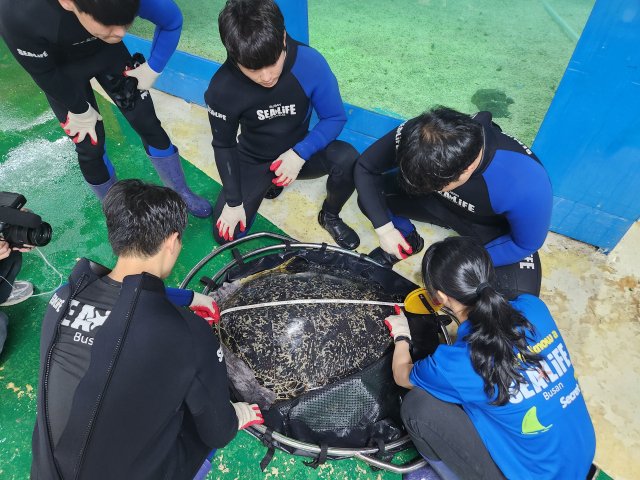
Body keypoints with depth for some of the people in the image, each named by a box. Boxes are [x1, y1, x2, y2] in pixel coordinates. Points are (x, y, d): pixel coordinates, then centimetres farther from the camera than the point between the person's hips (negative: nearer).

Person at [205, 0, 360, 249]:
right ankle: (267, 182, 22)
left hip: (299, 153, 0)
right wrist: (233, 201, -8)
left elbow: (335, 118, -14)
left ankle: (329, 216, 2)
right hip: (253, 161, 1)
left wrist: (299, 153, -31)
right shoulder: (222, 87, -24)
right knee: (226, 235, -6)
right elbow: (223, 145, -9)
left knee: (347, 159, -32)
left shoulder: (310, 63, -26)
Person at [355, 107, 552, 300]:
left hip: (493, 225, -2)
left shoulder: (528, 187, -39)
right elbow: (365, 167, -17)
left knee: (521, 292, -25)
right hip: (442, 204, 3)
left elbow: (526, 245, -19)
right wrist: (384, 229, -20)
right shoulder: (415, 134, -34)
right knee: (368, 198, -16)